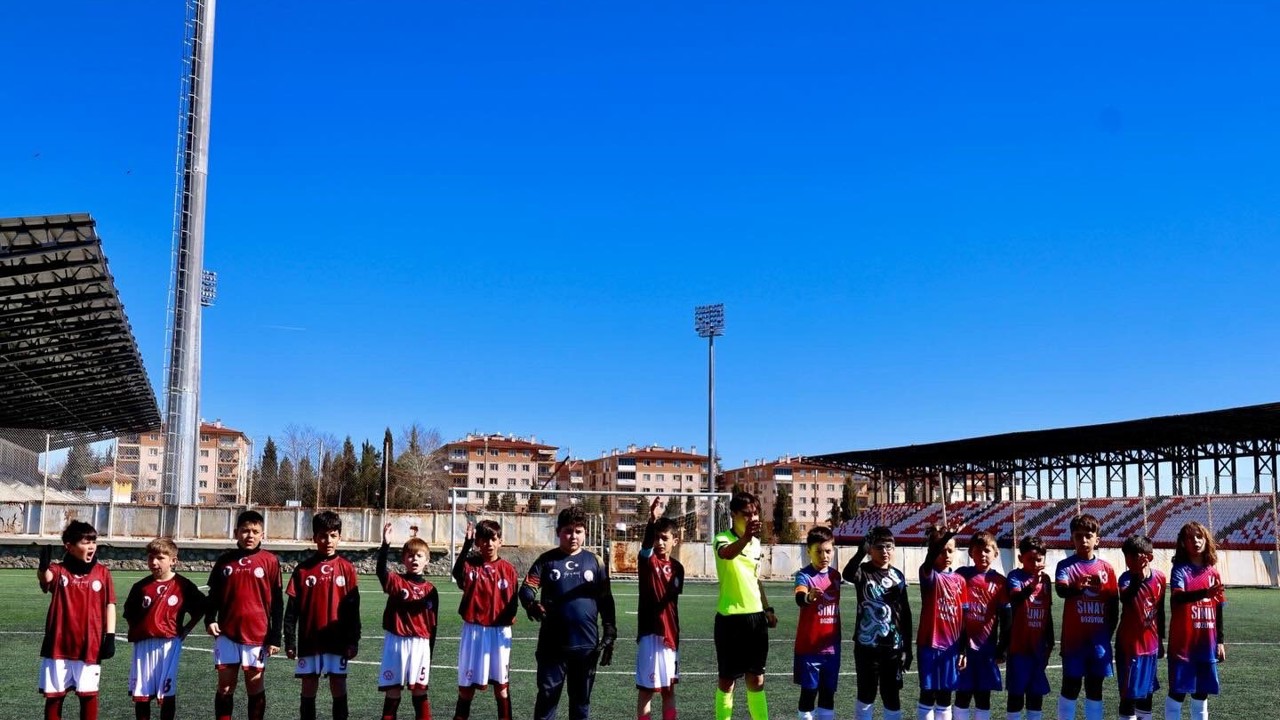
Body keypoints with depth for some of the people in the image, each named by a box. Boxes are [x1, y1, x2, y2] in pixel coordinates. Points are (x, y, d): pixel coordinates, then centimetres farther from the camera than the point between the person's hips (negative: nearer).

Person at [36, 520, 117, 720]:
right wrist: (43, 567, -51)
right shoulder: (59, 570, -3)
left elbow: (109, 605, 4)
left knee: (89, 694, 5)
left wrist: (110, 636, -4)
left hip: (90, 645, 0)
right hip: (58, 645, 0)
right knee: (54, 695, 9)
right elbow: (45, 577, -27)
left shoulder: (102, 572, 2)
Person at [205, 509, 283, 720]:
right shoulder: (225, 560, 5)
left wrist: (275, 637, -3)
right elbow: (213, 595, 14)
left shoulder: (270, 561, -2)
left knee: (255, 687, 6)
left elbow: (277, 603, 0)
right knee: (225, 688, 5)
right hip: (227, 634, 2)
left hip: (257, 636, -2)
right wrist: (209, 619, -4)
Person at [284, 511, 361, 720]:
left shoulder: (347, 569, 0)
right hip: (309, 640, 1)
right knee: (308, 688, 7)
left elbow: (353, 608, 1)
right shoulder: (303, 569, 0)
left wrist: (353, 640, -2)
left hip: (337, 640, -1)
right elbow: (292, 609, 2)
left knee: (339, 688, 3)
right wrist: (290, 641, -2)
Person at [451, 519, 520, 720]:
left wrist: (511, 616, -11)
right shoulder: (471, 564, -4)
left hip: (500, 632, 1)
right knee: (467, 684, 8)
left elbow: (513, 600, 7)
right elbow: (458, 573, -29)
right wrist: (467, 543, -39)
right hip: (473, 631, 0)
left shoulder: (508, 569, 0)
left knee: (501, 685, 7)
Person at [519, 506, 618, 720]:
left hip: (587, 643, 1)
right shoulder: (547, 560, 1)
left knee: (581, 698, 11)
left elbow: (606, 601, 8)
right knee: (547, 696, 3)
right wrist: (532, 605, -28)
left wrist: (610, 634, 3)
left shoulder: (594, 562, 5)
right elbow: (527, 588, -6)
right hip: (552, 644, -1)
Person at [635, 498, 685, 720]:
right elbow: (646, 544, -30)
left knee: (669, 688, 12)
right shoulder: (648, 560, -7)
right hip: (650, 633, -5)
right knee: (647, 687, -2)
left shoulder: (677, 568, 7)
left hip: (670, 633, 5)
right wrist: (652, 520, -49)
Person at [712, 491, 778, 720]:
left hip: (755, 617, 6)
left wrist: (767, 609, 18)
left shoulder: (756, 543, 11)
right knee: (727, 679, 3)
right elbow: (727, 554, -39)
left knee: (756, 679, 10)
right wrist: (745, 537, -58)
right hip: (730, 618, -6)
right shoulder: (724, 539, -12)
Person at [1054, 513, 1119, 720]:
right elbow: (1060, 590, -21)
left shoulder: (1106, 568, 6)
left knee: (1095, 687, 9)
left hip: (1099, 638, 3)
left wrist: (1108, 632, 4)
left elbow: (1114, 604, 10)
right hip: (1074, 637, -3)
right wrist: (1078, 587, -42)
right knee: (1070, 686, 2)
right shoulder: (1066, 565, -2)